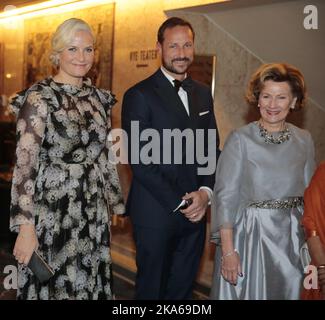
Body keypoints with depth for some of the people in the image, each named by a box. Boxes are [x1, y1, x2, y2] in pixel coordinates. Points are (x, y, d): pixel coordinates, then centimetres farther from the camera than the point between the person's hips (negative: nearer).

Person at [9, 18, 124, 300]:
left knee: (90, 286, 14)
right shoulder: (39, 98, -12)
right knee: (53, 287, 7)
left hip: (94, 216, 6)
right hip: (52, 214, -5)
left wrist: (116, 204, 18)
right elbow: (24, 166, -15)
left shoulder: (99, 98, 7)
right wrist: (26, 229, -19)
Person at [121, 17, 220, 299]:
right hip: (156, 212, -5)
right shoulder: (139, 95, -8)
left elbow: (213, 149, 12)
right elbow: (139, 161, -13)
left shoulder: (203, 94, 11)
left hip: (195, 211, 5)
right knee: (152, 288, 10)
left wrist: (205, 192, -5)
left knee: (183, 287, 15)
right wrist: (179, 203, -14)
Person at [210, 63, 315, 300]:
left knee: (286, 292, 12)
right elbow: (225, 196, -10)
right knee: (247, 292, 6)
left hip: (292, 239, 3)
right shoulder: (240, 139, -8)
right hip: (250, 236, -3)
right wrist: (228, 250, -15)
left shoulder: (304, 140, 4)